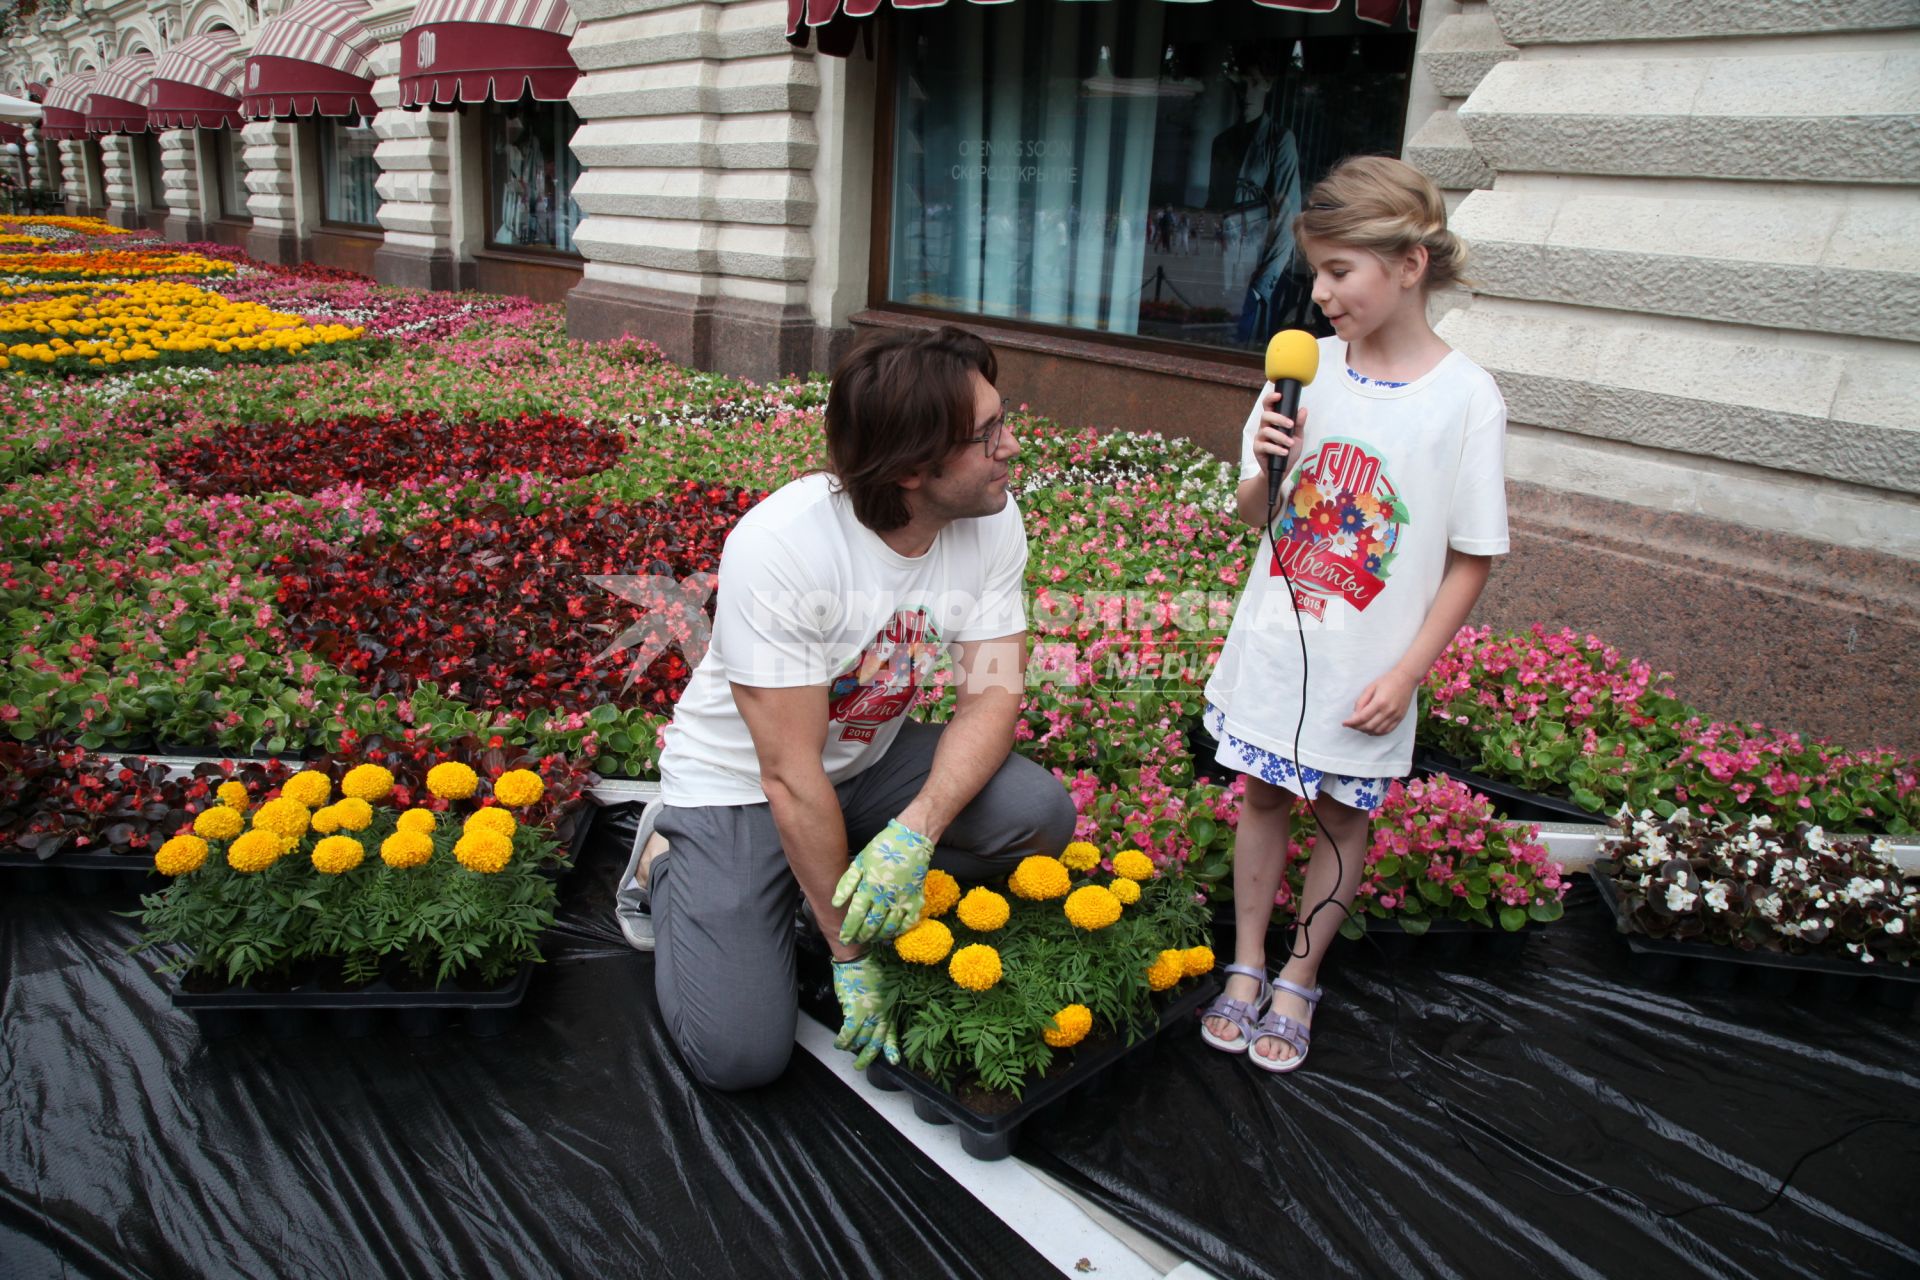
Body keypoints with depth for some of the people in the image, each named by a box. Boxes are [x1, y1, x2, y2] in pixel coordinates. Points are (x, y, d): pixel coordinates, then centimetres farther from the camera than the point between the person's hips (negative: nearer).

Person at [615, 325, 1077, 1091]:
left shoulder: (993, 519, -16)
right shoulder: (780, 546, -32)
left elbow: (993, 691, -15)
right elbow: (791, 777, -27)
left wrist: (915, 831, -32)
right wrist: (848, 950, -20)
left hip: (871, 756, 5)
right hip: (741, 781, -5)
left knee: (1040, 816, -20)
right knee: (740, 1054, -13)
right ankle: (668, 862, 13)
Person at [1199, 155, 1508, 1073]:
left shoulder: (1466, 399, -14)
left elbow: (1471, 558, -8)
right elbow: (1255, 516, 4)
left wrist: (1407, 673, -12)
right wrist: (1265, 468, -17)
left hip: (1365, 667, -3)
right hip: (1275, 642, 3)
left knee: (1341, 816, 13)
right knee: (1263, 797, 15)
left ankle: (1298, 982, 33)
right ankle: (1247, 966, 34)